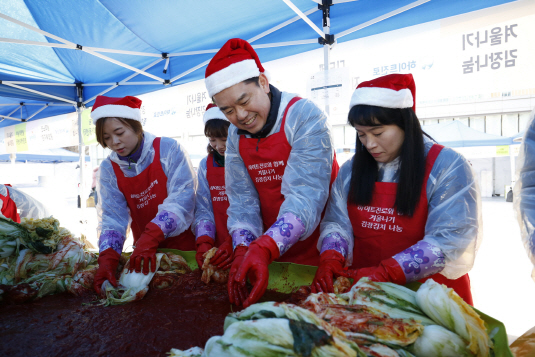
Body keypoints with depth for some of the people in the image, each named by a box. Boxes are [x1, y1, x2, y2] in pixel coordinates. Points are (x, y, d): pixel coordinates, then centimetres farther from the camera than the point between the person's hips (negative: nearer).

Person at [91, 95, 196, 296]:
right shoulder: (108, 170, 4)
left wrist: (151, 237, -29)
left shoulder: (168, 149, -8)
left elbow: (183, 198, -17)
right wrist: (107, 256, -21)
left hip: (185, 247, -3)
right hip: (145, 252, 3)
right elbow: (112, 217, -3)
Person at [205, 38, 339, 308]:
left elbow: (305, 197, -27)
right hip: (269, 256, 5)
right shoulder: (236, 136, 1)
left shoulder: (304, 117, -18)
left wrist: (264, 248, -39)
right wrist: (243, 249, -19)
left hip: (318, 254, -4)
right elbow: (242, 201, -2)